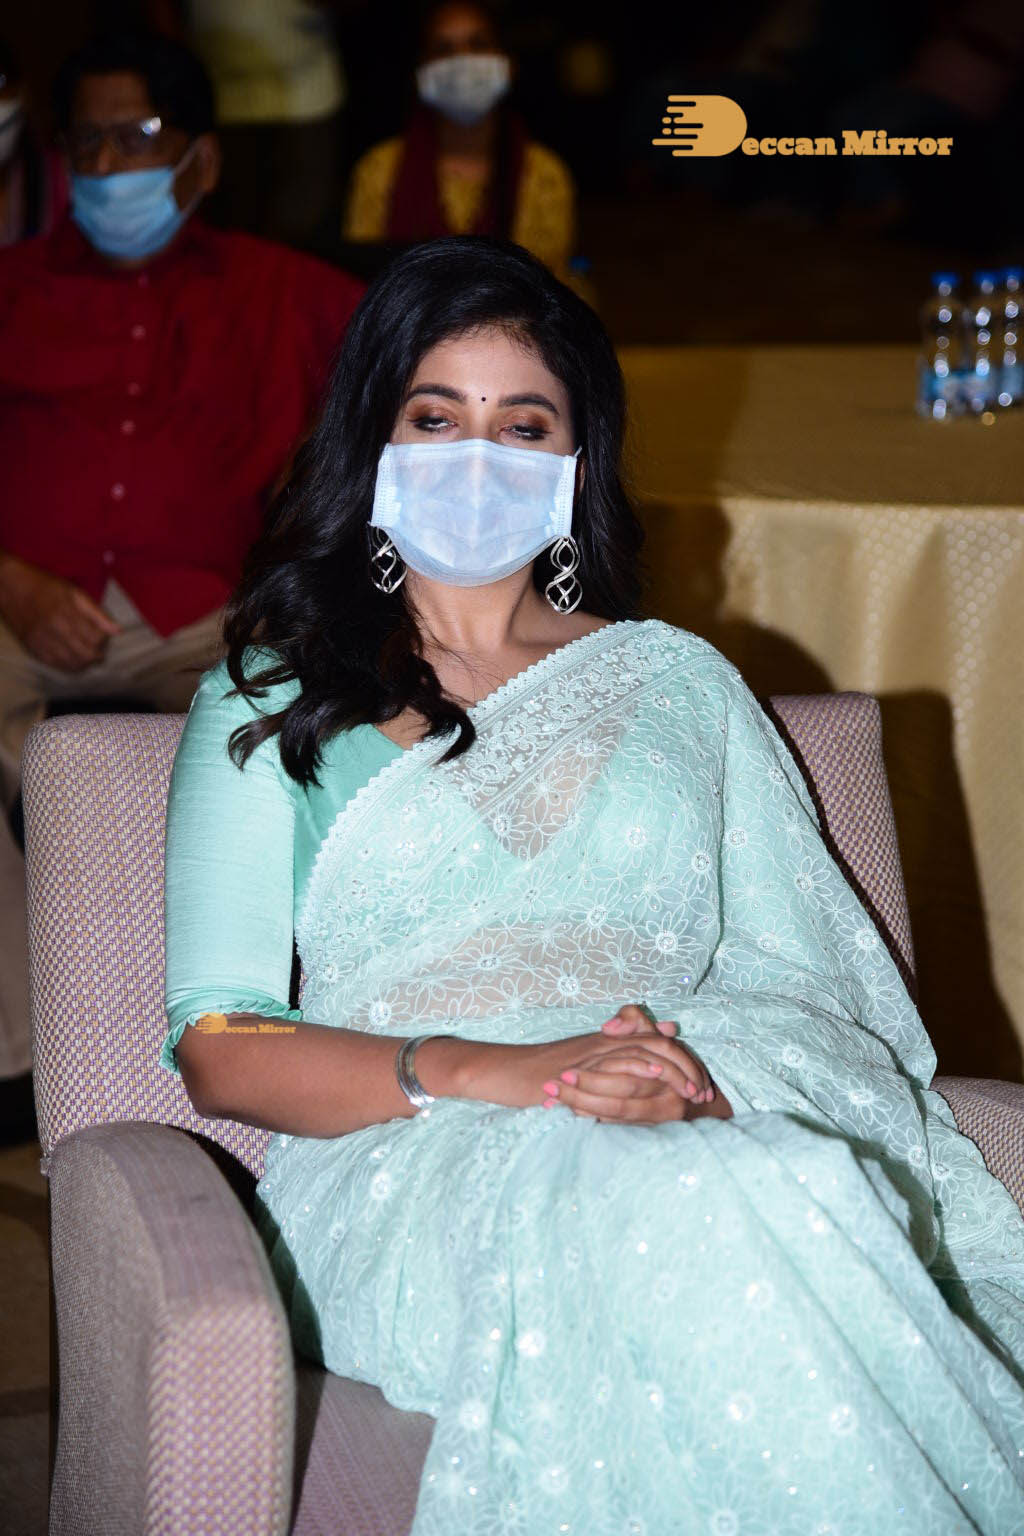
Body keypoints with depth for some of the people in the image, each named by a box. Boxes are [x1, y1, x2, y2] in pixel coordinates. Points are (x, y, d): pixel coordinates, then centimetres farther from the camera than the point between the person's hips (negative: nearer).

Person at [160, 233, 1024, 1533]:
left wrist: (711, 1075, -12)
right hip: (406, 1162, -2)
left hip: (723, 1124, 2)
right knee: (688, 1218, -36)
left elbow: (801, 975, 14)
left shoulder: (681, 681, 24)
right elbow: (218, 1045, 4)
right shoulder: (271, 700, 17)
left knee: (784, 1194, -36)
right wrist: (494, 1074, -13)